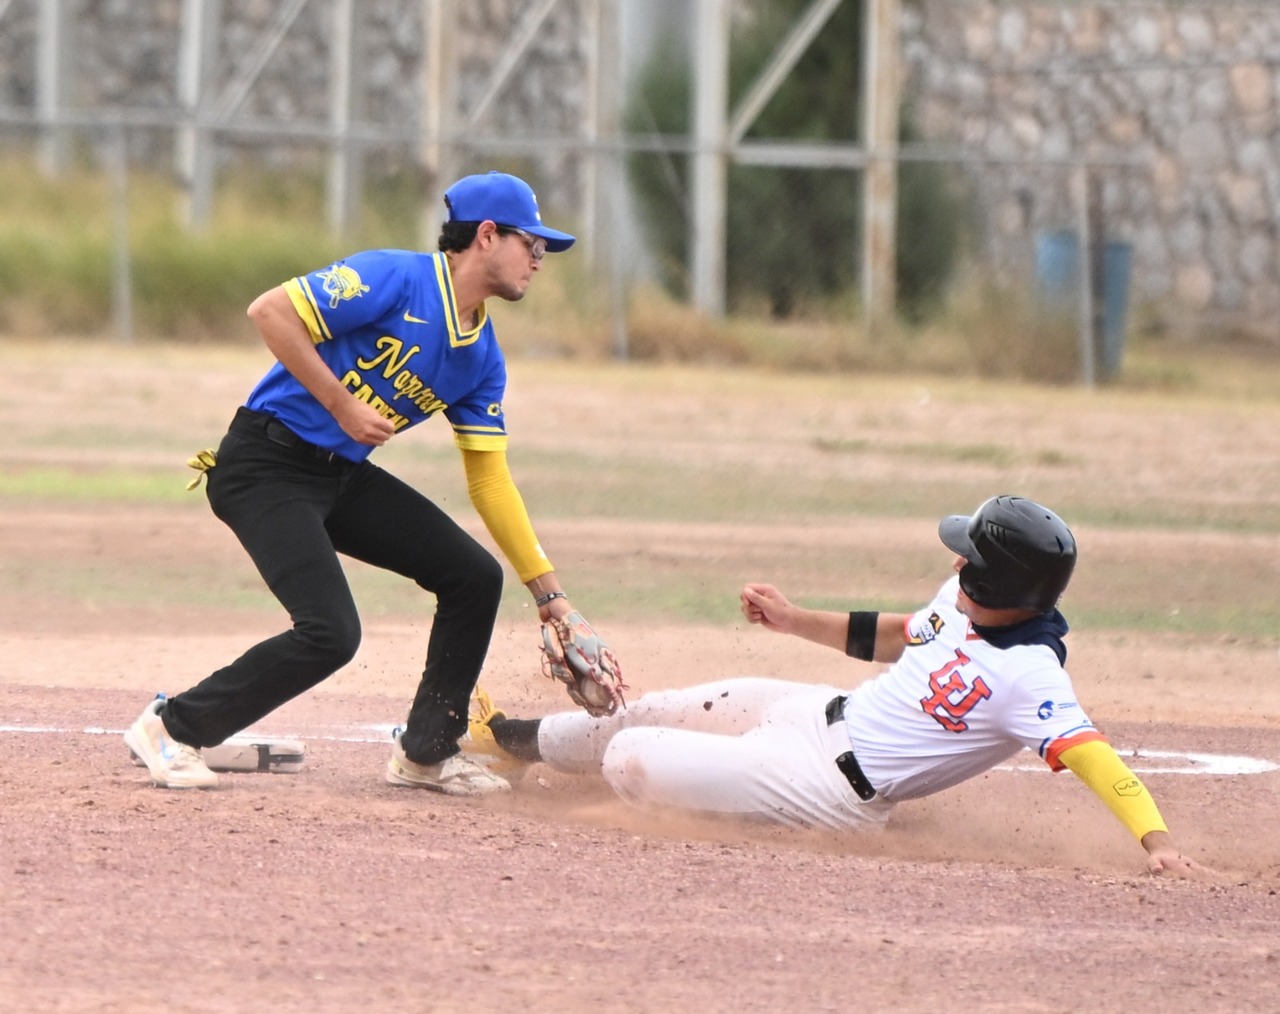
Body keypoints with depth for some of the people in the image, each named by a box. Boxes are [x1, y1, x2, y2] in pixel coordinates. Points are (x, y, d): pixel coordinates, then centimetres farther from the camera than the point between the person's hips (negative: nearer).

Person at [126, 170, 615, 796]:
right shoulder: (396, 280, -17)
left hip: (344, 476, 8)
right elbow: (271, 311, -23)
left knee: (474, 577, 1)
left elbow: (489, 479, 11)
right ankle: (173, 729, -4)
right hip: (266, 468, -8)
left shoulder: (482, 359, 7)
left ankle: (426, 751, 15)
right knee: (329, 633, -21)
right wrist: (340, 404, -22)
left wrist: (548, 592, 6)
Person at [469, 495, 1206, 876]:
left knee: (629, 762, -10)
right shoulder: (964, 601, -4)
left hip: (835, 786, -8)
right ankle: (516, 741, 50)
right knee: (648, 717, 24)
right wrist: (799, 621, 14)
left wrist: (1157, 840, -52)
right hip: (824, 712, 8)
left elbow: (1088, 752, -40)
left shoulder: (1028, 673, -31)